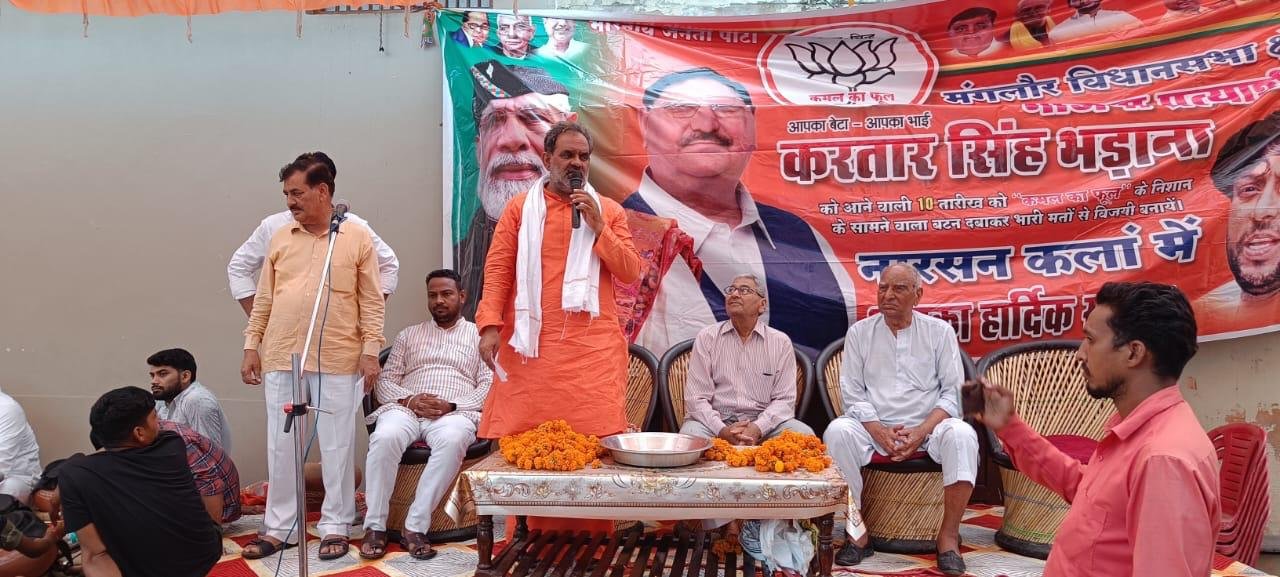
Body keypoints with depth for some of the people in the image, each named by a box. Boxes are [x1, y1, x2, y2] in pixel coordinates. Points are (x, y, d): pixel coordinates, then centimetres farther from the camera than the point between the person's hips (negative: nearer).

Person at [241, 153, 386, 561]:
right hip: (281, 359, 4)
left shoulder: (357, 238, -1)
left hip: (338, 361, -4)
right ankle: (279, 527, 22)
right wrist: (251, 345, 9)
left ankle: (335, 526, 16)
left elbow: (371, 301, -2)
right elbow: (264, 299, 13)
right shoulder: (280, 239, 10)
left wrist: (371, 350, -8)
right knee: (281, 445, 10)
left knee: (337, 446, 4)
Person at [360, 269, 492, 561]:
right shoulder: (408, 335, 24)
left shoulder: (479, 335, 16)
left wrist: (451, 405, -11)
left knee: (452, 440, -39)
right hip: (406, 408, 2)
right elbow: (384, 381, 16)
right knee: (384, 437, -34)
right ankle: (375, 526, -23)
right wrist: (409, 399, -6)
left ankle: (415, 526, -32)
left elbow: (489, 385, 5)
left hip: (455, 412, -2)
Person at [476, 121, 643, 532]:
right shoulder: (520, 209, 12)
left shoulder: (608, 210, 13)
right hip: (532, 344, 0)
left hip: (593, 347, 0)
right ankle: (533, 536, 13)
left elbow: (630, 272, 6)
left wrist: (597, 226, -4)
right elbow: (498, 270, 3)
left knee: (594, 439, -7)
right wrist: (490, 324, -9)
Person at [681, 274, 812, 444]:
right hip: (716, 420, -1)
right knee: (690, 434, -33)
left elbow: (784, 399, 2)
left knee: (804, 435, -25)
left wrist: (758, 428, -17)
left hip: (763, 420, 1)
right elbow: (696, 398, -1)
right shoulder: (706, 337, 4)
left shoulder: (781, 342, 6)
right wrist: (722, 430, -19)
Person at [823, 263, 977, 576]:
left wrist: (921, 432, -14)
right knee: (837, 431, -30)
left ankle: (949, 536, -20)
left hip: (927, 426, 0)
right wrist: (879, 432, -14)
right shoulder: (859, 332, 6)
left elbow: (953, 392, 1)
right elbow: (852, 394, 3)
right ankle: (855, 532, -19)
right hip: (874, 426, 1)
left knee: (961, 434, -31)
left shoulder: (940, 331, 5)